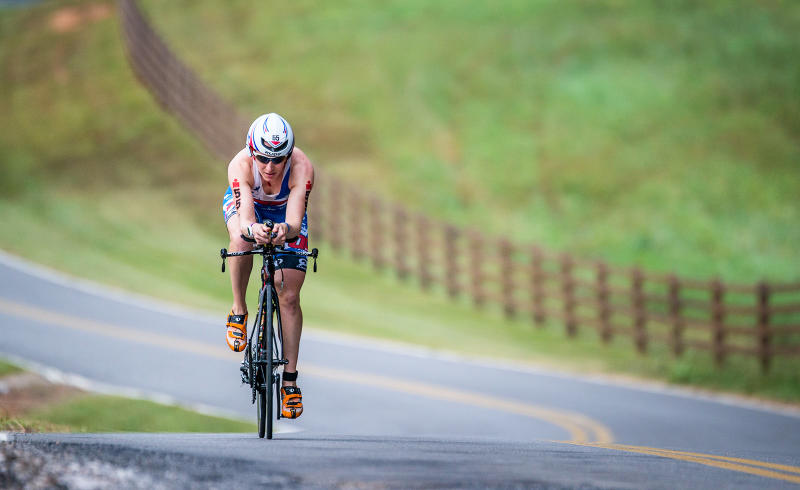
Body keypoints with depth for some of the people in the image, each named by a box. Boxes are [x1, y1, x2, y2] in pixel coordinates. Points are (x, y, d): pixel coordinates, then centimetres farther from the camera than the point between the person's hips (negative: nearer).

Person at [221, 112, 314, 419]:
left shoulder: (301, 168, -37)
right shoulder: (240, 166, -37)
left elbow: (295, 223, -44)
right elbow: (245, 219, -46)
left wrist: (286, 230, -67)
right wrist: (252, 229, -70)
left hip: (284, 213, 1)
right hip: (246, 205, -1)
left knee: (289, 296, -8)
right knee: (241, 239, -38)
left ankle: (290, 380, 2)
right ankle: (238, 312, -14)